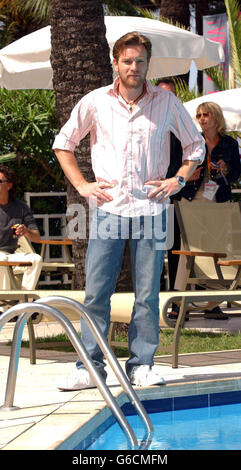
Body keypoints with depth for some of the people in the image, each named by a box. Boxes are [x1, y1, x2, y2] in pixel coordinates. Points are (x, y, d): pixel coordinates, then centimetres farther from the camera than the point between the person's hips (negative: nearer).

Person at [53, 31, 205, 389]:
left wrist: (179, 179, 4)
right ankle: (91, 366, 2)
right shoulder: (95, 102, 4)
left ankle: (142, 365, 10)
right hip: (109, 207, 0)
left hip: (151, 208, 0)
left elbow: (196, 145, 17)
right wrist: (81, 185, 6)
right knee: (96, 291, -4)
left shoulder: (166, 102, 5)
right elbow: (63, 144, 15)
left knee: (148, 293, 1)